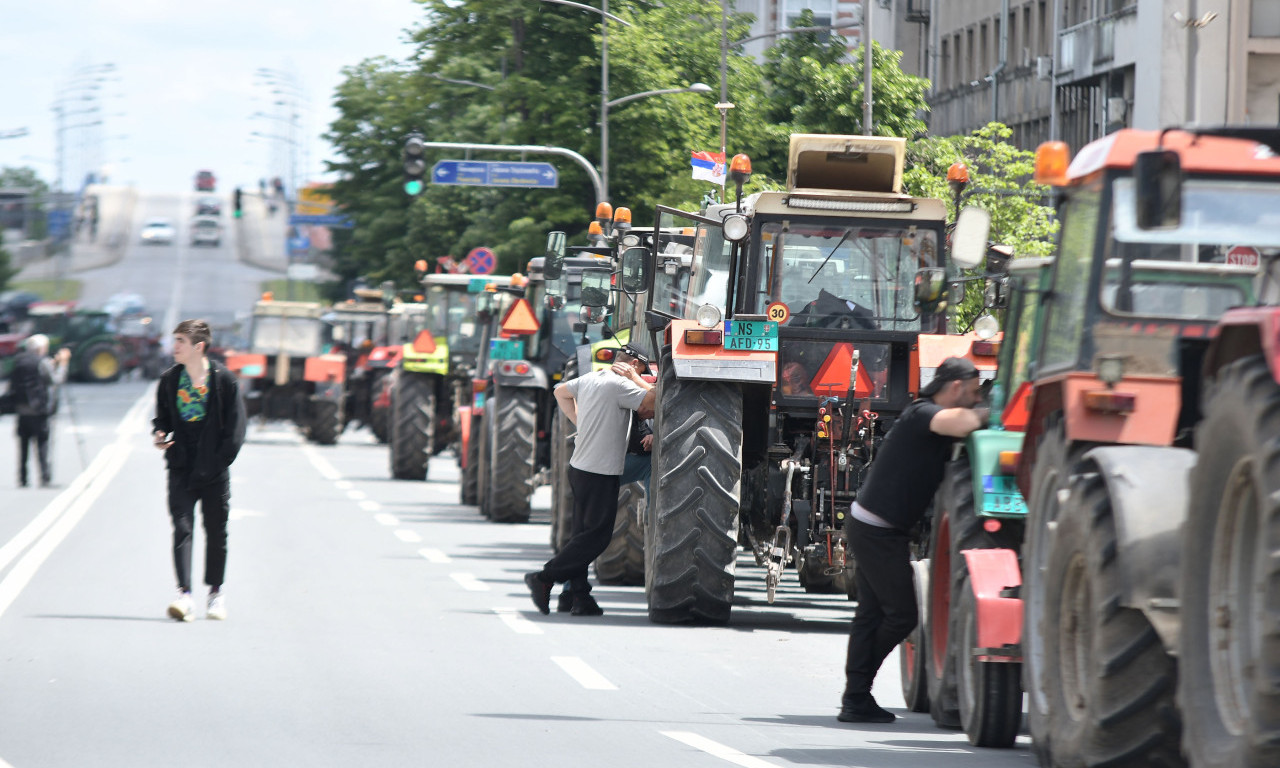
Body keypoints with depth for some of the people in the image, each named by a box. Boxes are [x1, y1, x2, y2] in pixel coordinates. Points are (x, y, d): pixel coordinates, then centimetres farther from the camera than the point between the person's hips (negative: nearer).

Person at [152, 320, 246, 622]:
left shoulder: (224, 380, -5)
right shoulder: (169, 380, 4)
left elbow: (235, 427, -3)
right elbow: (161, 416, 17)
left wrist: (220, 461, -10)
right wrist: (160, 435, -5)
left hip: (213, 471, -2)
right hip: (181, 468, 2)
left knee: (216, 532, 8)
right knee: (181, 528, -10)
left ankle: (216, 591, 24)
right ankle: (184, 594, -16)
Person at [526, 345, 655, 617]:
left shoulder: (590, 379, 12)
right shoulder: (619, 385, -16)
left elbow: (561, 391, 30)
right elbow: (654, 399, -20)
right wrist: (634, 378, -6)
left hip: (580, 469, 9)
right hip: (600, 472, -9)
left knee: (584, 532, 11)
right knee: (596, 536, -3)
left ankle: (579, 596, 9)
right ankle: (544, 578, -4)